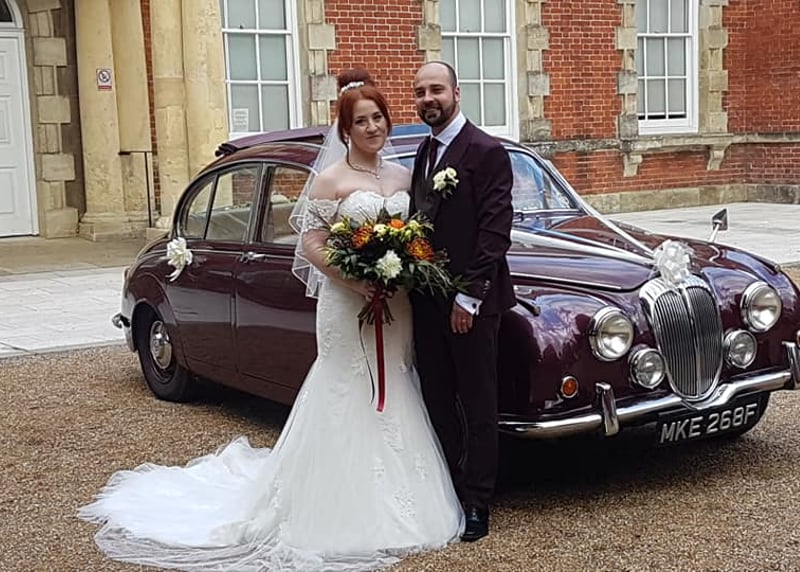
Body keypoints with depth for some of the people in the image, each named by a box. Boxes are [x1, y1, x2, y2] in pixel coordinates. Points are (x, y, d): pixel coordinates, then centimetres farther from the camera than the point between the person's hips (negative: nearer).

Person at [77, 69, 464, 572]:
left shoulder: (404, 176, 9)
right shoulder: (332, 180, -6)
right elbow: (310, 246, -8)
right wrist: (353, 280, -21)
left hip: (396, 306, 5)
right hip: (347, 306, -5)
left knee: (394, 403, 10)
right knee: (350, 403, -1)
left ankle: (393, 506, 22)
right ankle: (351, 515, 10)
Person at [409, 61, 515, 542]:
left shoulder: (487, 151, -10)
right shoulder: (424, 152, 13)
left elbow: (495, 231, -15)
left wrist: (469, 297, -18)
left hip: (470, 302, -7)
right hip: (427, 299, 7)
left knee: (478, 407, 4)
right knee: (437, 400, 12)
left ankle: (477, 503, 13)